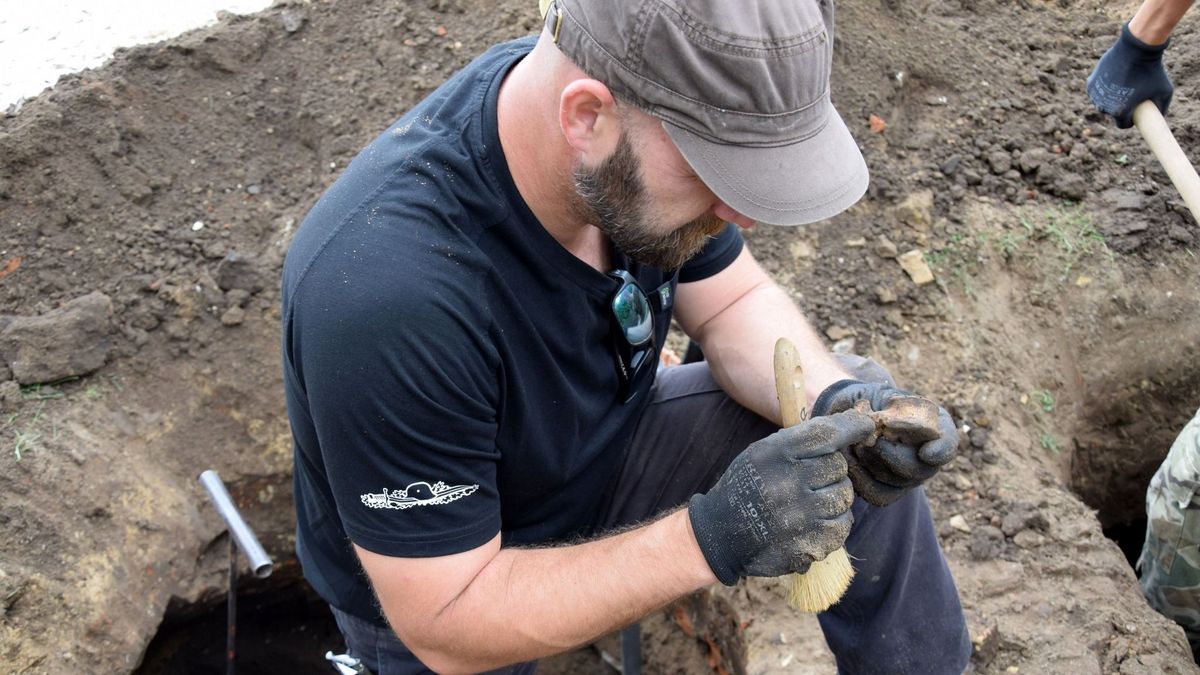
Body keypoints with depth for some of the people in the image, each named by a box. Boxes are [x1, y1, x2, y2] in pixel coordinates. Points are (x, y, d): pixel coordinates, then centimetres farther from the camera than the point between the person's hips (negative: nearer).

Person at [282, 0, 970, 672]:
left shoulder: (661, 115, -21)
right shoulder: (390, 294, -41)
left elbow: (734, 302, -4)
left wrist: (840, 402, -25)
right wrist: (714, 538, -38)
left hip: (604, 455, 5)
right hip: (447, 587, -5)